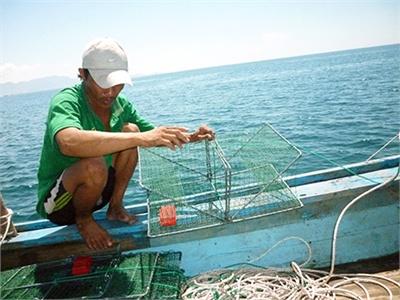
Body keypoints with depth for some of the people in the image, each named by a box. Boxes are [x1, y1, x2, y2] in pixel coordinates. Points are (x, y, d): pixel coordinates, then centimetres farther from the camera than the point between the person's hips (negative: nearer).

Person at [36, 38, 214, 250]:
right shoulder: (66, 101, -25)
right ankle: (83, 219, -5)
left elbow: (157, 137, 3)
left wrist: (190, 137, -16)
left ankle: (115, 207, 0)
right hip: (56, 202, -6)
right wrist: (141, 138, -51)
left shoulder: (120, 105, -4)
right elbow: (69, 142, -49)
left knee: (130, 130, -12)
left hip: (97, 190, 6)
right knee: (94, 165, -37)